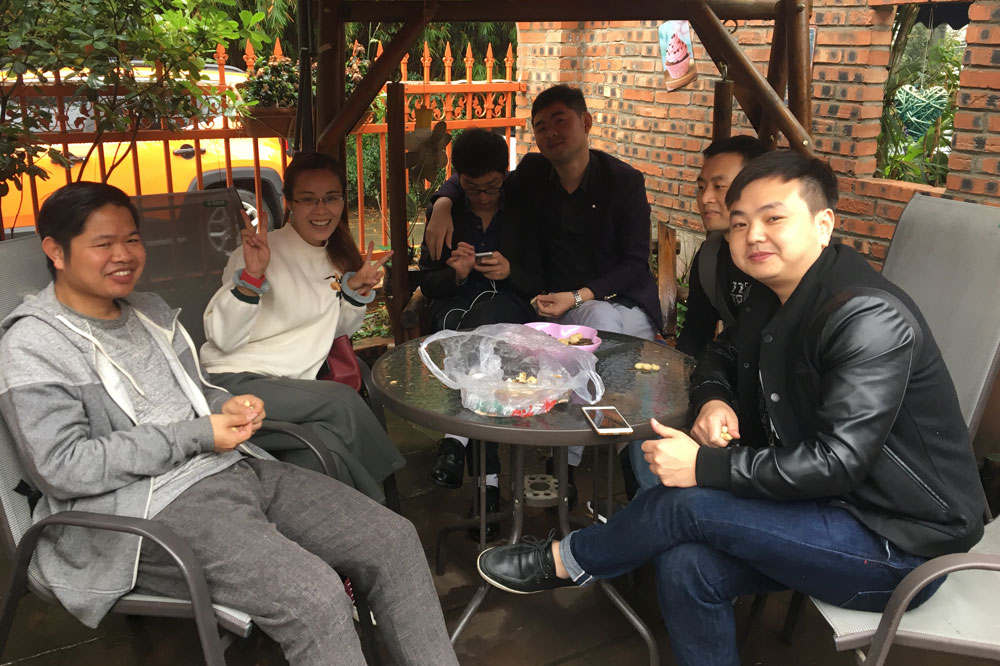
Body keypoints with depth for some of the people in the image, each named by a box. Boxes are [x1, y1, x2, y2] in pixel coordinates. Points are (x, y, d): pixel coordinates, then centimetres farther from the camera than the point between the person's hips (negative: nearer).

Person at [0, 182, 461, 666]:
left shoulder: (151, 313, 17)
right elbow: (62, 469, -13)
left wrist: (228, 407, 2)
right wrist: (197, 436, -15)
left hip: (236, 466, 8)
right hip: (149, 507, -7)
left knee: (394, 539, -6)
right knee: (313, 595, -30)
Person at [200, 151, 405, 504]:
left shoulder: (337, 253, 11)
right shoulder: (263, 250, -10)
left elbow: (338, 327, 21)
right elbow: (222, 337, -18)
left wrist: (356, 288, 3)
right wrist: (252, 276, -30)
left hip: (291, 387, 6)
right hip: (232, 383, -6)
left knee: (328, 441, -26)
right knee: (343, 402, -25)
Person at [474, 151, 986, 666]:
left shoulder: (869, 318, -24)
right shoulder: (772, 298, 4)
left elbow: (836, 462, -29)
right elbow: (722, 356, 20)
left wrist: (704, 465, -26)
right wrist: (713, 400, -5)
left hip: (899, 543, -7)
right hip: (831, 505, 8)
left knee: (688, 505, -19)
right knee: (685, 565, -15)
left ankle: (565, 561, 7)